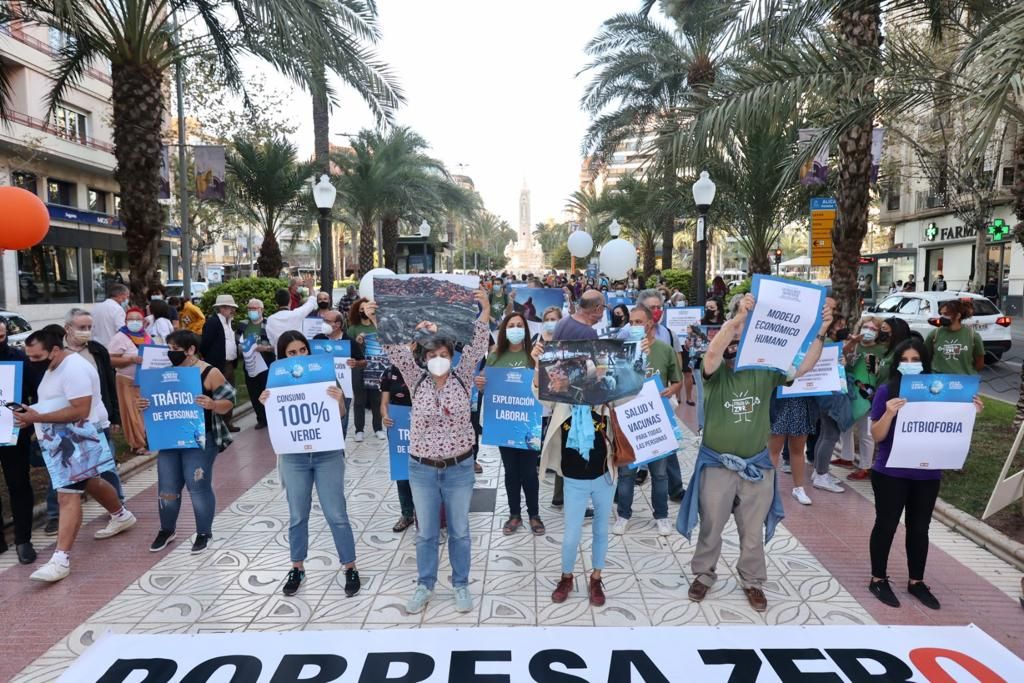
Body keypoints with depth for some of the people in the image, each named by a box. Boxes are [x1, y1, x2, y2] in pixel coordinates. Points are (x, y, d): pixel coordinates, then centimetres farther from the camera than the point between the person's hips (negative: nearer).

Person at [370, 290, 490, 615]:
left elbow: (477, 347, -17)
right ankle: (425, 585, 33)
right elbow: (396, 349, -14)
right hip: (422, 469, 1)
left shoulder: (462, 378, -5)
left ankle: (461, 585, 32)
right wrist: (377, 320, -27)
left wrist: (484, 312, -30)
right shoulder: (417, 380, -4)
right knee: (426, 532, 15)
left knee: (459, 530, 14)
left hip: (459, 468, 0)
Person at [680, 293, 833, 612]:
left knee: (753, 530, 17)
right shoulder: (715, 373, -11)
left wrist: (820, 333, -26)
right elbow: (712, 353, -33)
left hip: (757, 465, 2)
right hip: (717, 465, -2)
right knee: (710, 528, 14)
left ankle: (752, 581, 36)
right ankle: (703, 575, 34)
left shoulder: (764, 373, -4)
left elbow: (803, 366, -12)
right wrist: (739, 317, -40)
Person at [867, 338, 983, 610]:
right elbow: (877, 435, -11)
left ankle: (916, 581, 30)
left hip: (928, 474, 4)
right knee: (886, 525, 6)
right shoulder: (886, 391, -9)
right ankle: (878, 579, 21)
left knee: (919, 528, 15)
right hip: (891, 473, -3)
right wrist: (889, 413, -28)